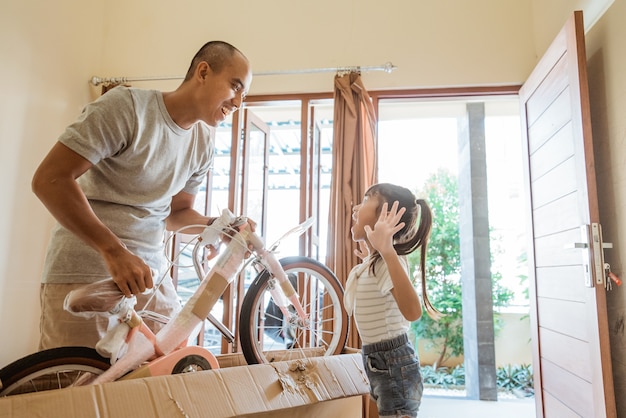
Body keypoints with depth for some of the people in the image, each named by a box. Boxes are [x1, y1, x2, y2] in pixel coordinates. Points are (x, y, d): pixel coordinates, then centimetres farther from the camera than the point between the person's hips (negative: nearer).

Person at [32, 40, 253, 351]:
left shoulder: (203, 143, 6)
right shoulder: (126, 105, -14)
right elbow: (50, 179, -18)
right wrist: (115, 251, -26)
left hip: (150, 272, 6)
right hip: (84, 274, -5)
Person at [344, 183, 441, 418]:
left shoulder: (388, 261, -23)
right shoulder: (371, 262, 7)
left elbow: (413, 312, -42)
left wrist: (388, 252, -51)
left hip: (394, 365, -10)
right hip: (378, 363, 10)